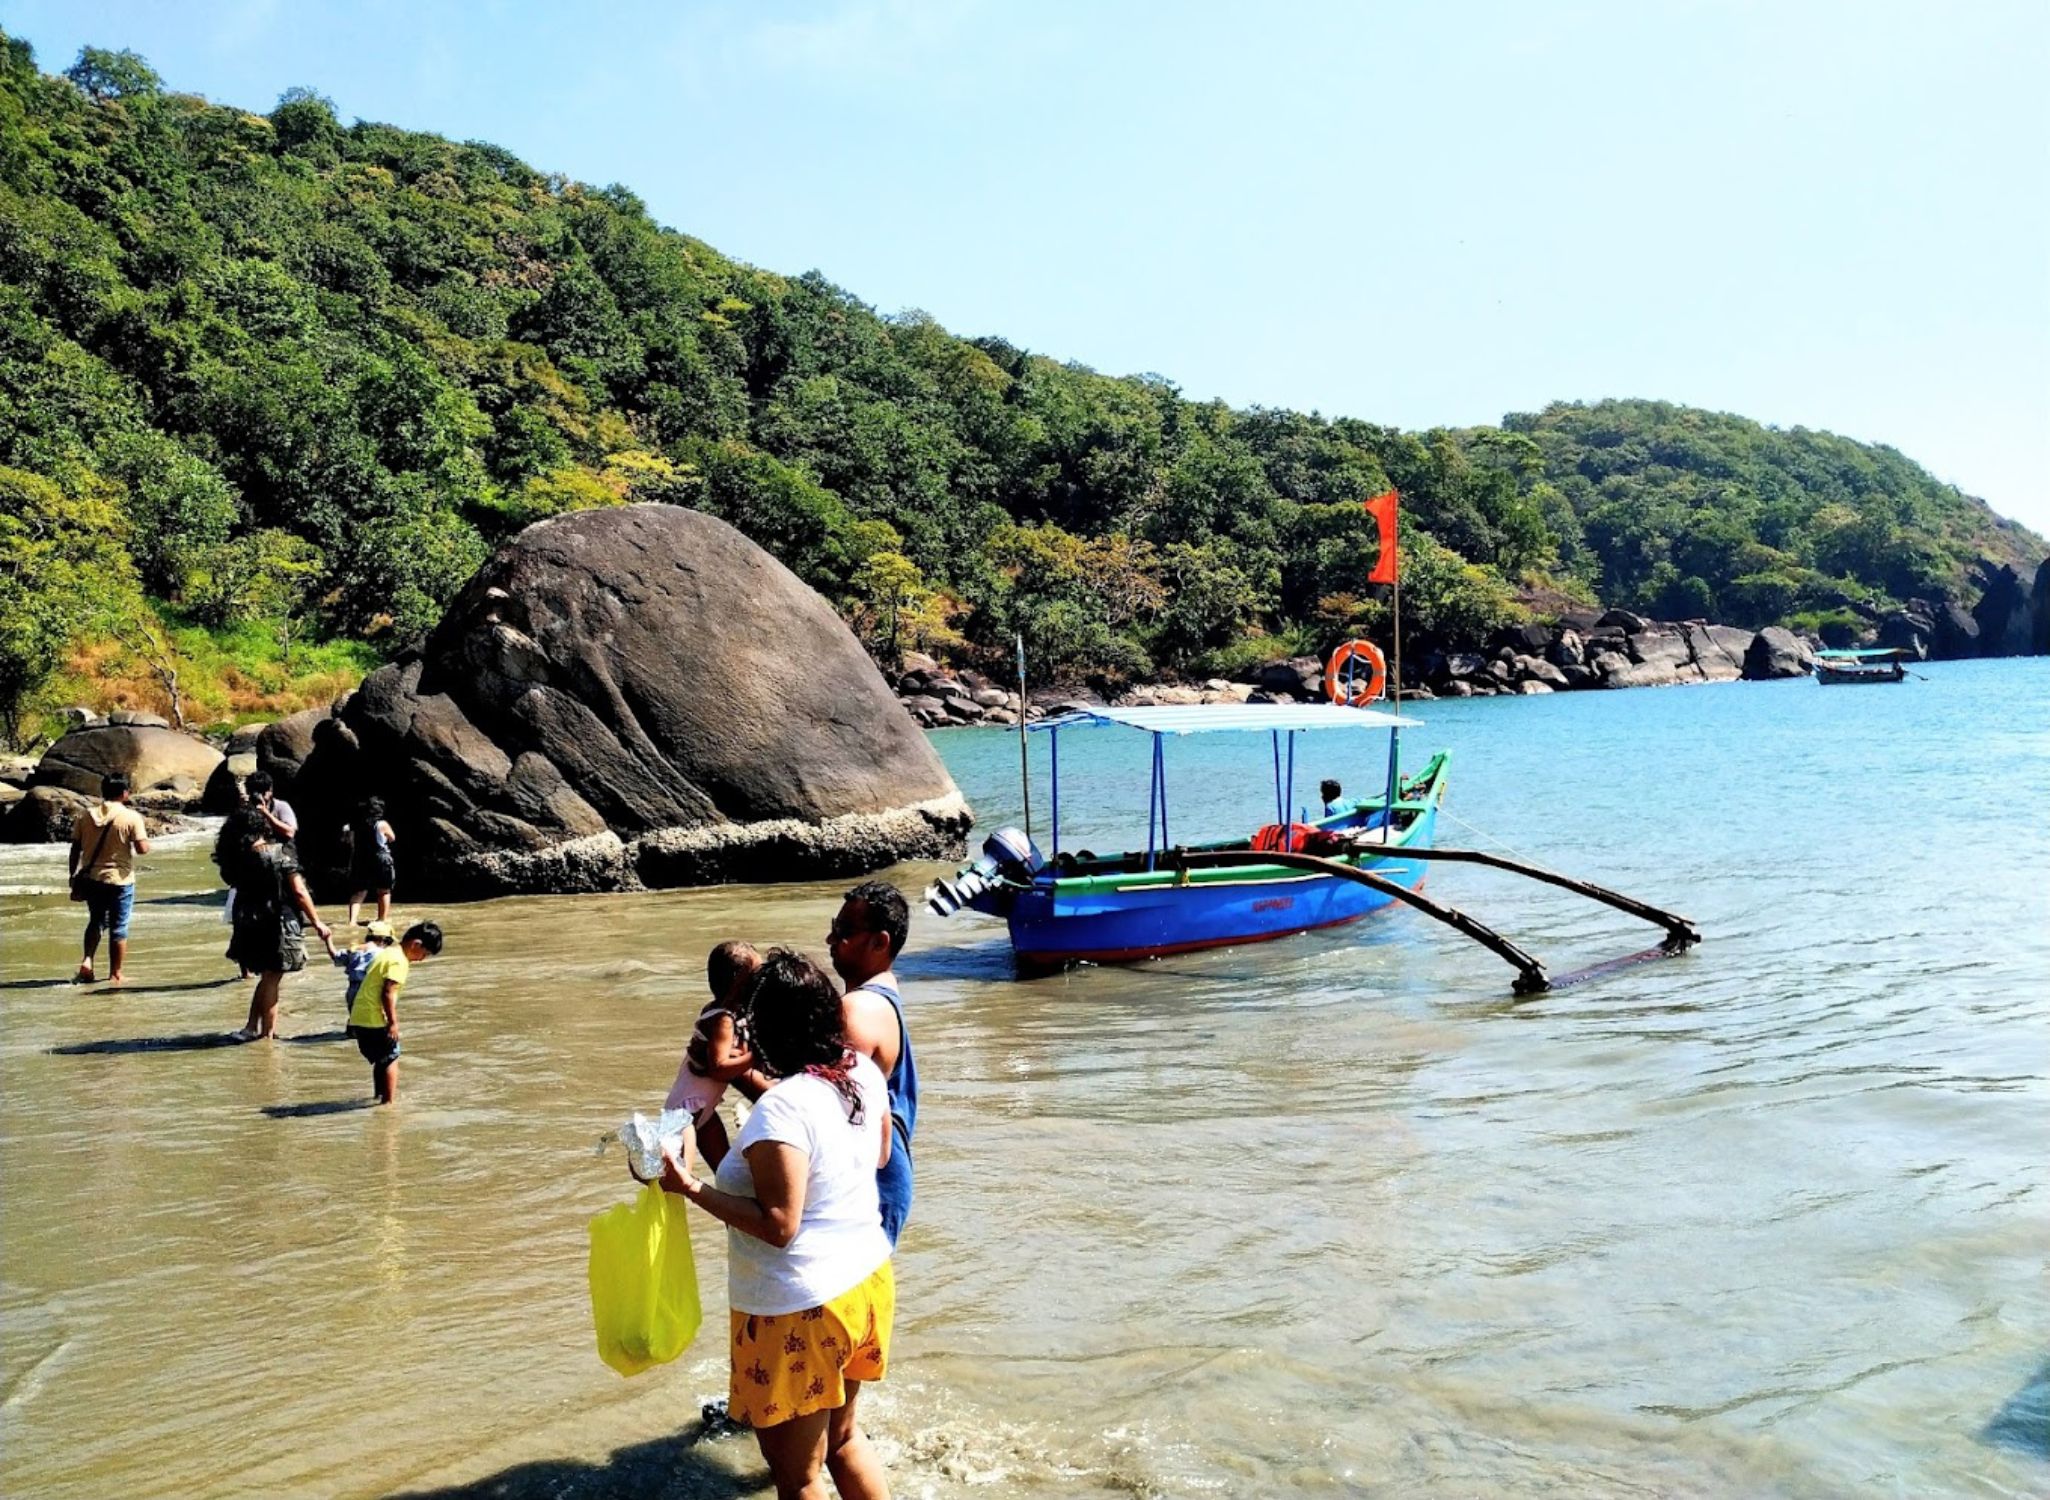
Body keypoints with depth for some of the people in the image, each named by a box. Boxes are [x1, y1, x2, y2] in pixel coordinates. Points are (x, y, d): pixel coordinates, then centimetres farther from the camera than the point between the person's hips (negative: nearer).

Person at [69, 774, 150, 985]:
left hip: (91, 878, 4)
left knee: (95, 921, 21)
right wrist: (144, 837, 5)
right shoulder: (131, 817, -10)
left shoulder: (86, 815, 3)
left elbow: (75, 848, 5)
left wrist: (73, 875, 15)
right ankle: (116, 974, 11)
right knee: (118, 928, 6)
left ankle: (87, 961, 4)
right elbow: (142, 848, -17)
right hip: (119, 879, -4)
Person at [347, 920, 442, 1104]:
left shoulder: (387, 953, 15)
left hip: (358, 1017, 9)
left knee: (380, 1060, 21)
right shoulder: (399, 961, -14)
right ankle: (388, 1101, 2)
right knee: (391, 1058, 2)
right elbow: (388, 993, -22)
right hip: (375, 1020, -9)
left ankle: (380, 1095, 30)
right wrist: (393, 1022, -18)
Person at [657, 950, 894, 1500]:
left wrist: (692, 1189, -21)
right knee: (841, 1436, 28)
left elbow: (778, 1225, -25)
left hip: (802, 1308, -8)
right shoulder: (865, 1072, -3)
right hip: (868, 1280, 8)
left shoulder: (781, 1109, -26)